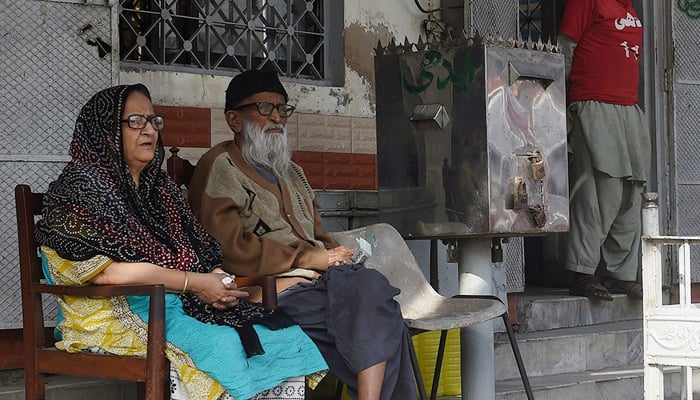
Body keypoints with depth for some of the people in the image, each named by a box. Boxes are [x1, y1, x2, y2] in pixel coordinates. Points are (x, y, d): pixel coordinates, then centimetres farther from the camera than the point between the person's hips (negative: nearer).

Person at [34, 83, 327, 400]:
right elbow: (105, 269, -16)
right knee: (221, 344, -35)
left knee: (288, 337, -16)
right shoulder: (80, 184, -4)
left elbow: (203, 252, 18)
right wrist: (193, 283, -15)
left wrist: (215, 279, -7)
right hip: (114, 312, -7)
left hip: (179, 304, 7)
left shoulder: (158, 187, 19)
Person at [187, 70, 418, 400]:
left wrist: (335, 256, 3)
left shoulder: (291, 172, 31)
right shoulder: (220, 168, 3)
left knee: (371, 284, -29)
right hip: (278, 289, -7)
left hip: (323, 279, 7)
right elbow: (229, 249, -10)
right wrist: (306, 257, -9)